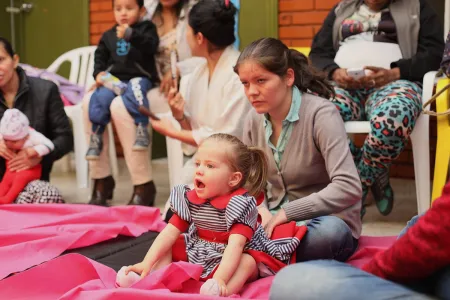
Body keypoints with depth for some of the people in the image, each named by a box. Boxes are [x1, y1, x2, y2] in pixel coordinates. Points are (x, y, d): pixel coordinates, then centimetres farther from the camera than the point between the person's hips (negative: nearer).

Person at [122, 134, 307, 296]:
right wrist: (147, 263, -19)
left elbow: (235, 245, -36)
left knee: (246, 263, -35)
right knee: (167, 247, 0)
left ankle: (216, 294, -59)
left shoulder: (240, 204, -24)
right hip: (198, 253, 6)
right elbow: (170, 232, -8)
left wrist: (219, 279, -50)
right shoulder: (190, 199, -7)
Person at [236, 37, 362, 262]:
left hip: (327, 223, -5)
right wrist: (261, 211, -13)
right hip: (274, 222, 5)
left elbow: (348, 188, -27)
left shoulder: (320, 114, -18)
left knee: (330, 232, -40)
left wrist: (286, 213, -26)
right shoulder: (255, 119, 2)